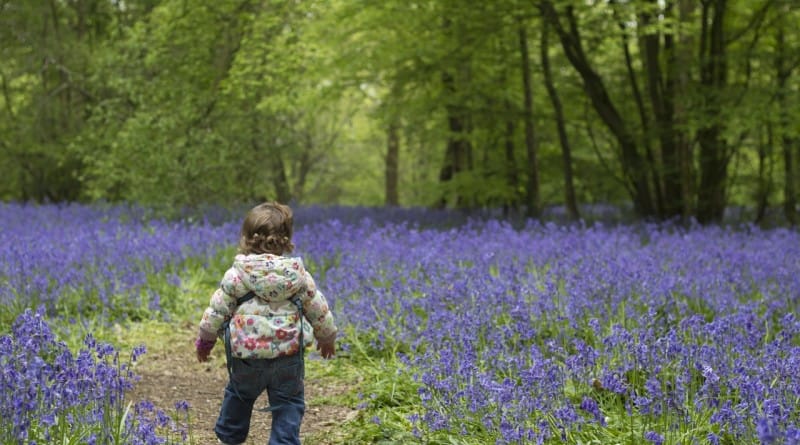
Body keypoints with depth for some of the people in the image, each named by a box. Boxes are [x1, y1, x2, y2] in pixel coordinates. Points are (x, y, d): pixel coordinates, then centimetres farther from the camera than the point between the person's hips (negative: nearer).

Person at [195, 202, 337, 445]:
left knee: (238, 395, 24)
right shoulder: (298, 274, -3)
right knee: (288, 405, 8)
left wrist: (205, 339, 14)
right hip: (288, 352, 0)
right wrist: (327, 337, 24)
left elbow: (217, 309, -2)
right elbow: (318, 309, 7)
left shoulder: (236, 274, -8)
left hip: (246, 353, 1)